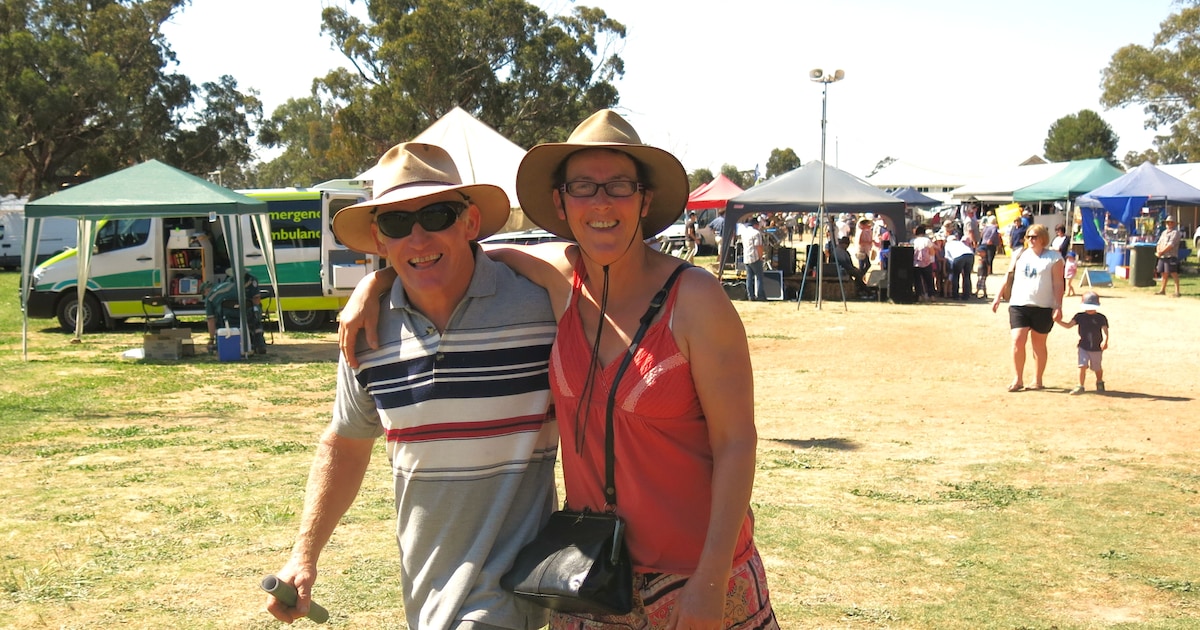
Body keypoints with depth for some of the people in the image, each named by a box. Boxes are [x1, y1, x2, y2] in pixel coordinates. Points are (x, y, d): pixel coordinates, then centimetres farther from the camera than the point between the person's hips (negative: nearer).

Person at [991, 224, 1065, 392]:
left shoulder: (1054, 258, 0)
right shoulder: (1019, 254, 11)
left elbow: (1058, 284, -2)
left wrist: (1058, 306, -9)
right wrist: (998, 297, 12)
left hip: (1043, 307, -2)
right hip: (1019, 304, 2)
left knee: (1039, 345, 8)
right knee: (1017, 341, -9)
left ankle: (1038, 380, 20)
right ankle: (1018, 379, 2)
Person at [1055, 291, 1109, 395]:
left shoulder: (1101, 318, -6)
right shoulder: (1080, 316, 1)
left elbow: (1104, 331, -16)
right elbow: (1068, 325, -2)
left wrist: (1105, 341, -34)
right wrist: (1059, 321, -18)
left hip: (1097, 348, -1)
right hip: (1083, 347, 1)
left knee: (1097, 368, 14)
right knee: (1083, 366, -13)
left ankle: (1100, 383, 42)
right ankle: (1080, 386, -4)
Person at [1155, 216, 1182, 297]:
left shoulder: (1175, 232, -6)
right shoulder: (1164, 232, 21)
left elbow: (1171, 245, -16)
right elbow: (1159, 243, 18)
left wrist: (1162, 252, -14)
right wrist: (1158, 251, -1)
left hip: (1171, 256, -8)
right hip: (1162, 257, 8)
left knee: (1173, 273, -9)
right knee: (1163, 273, 12)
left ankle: (1177, 291, -9)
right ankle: (1163, 290, 20)